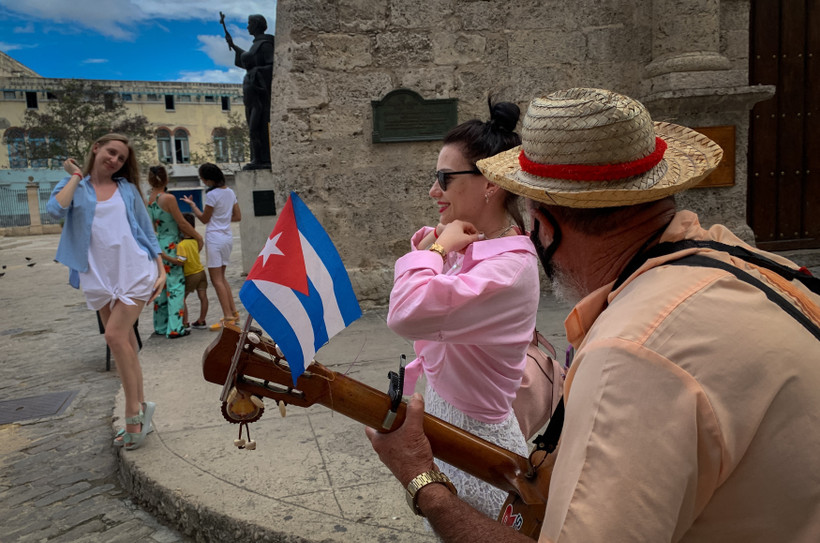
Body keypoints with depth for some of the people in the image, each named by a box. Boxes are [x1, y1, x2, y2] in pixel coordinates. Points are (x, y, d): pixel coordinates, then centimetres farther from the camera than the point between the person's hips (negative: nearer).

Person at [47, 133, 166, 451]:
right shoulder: (74, 186, 9)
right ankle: (140, 413, 16)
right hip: (99, 277, 2)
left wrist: (162, 270, 6)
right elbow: (55, 209, -13)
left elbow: (147, 232, 13)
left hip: (134, 271, -2)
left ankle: (134, 412, -4)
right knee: (125, 343, 7)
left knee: (115, 335, -14)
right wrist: (75, 176, 0)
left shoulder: (127, 189, 11)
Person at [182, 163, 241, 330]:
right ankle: (233, 312, 18)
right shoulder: (230, 192, 9)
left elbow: (204, 219, -4)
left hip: (215, 238, -8)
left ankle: (228, 317, -6)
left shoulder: (212, 195, -14)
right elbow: (238, 217, 13)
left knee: (216, 279, -4)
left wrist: (192, 205, 7)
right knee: (221, 277, 17)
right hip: (227, 237, 8)